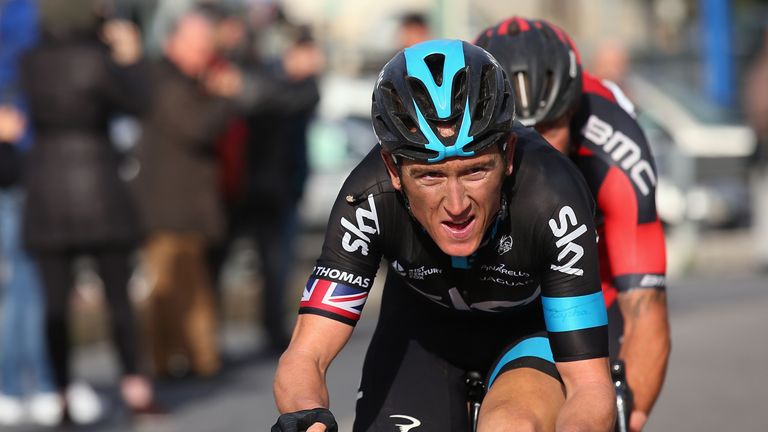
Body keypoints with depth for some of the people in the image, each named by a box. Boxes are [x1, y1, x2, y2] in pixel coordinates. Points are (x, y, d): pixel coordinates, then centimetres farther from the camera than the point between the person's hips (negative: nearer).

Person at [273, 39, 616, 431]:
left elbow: (589, 385, -35)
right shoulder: (369, 199, -33)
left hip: (536, 319, -2)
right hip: (423, 318, 2)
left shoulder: (552, 200, -38)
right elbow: (304, 358, -34)